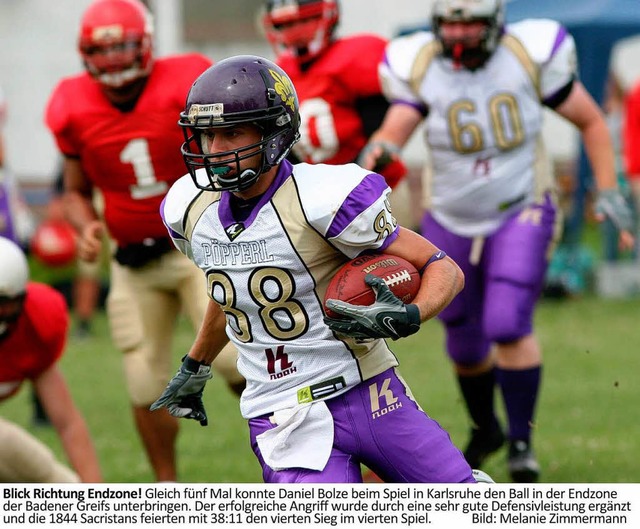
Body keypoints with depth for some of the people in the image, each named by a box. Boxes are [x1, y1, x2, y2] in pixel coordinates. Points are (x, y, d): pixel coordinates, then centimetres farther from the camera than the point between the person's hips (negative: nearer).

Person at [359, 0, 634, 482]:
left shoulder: (531, 56, -14)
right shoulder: (418, 67, -11)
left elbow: (591, 121, -3)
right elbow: (395, 128, -25)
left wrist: (609, 192, -9)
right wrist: (378, 149, -49)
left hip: (520, 216, -2)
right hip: (452, 225, 2)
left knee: (509, 326, -21)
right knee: (466, 345, 13)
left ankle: (522, 440, -7)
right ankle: (485, 428, 40)